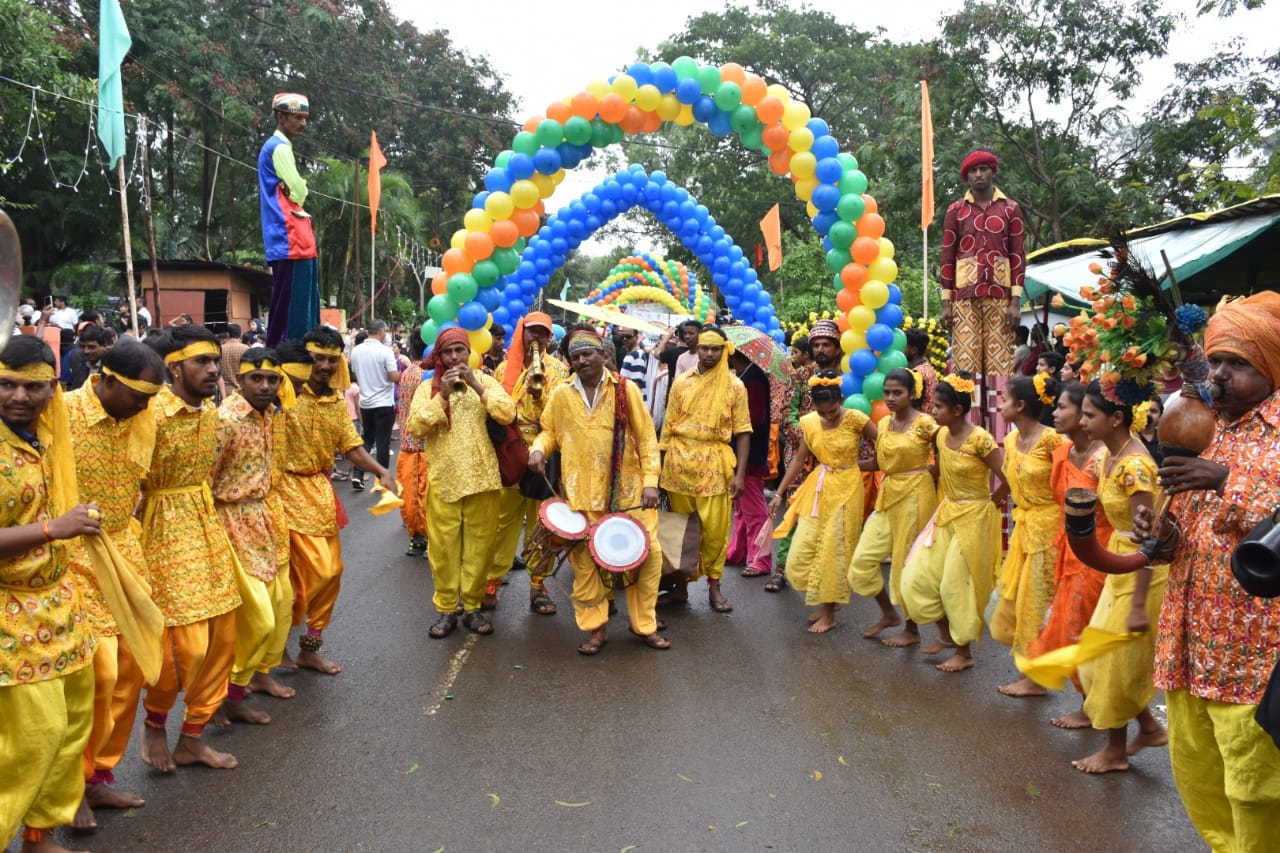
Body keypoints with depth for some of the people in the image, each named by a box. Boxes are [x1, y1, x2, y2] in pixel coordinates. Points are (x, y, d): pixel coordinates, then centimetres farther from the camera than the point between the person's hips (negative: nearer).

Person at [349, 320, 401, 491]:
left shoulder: (356, 350, 2)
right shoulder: (385, 351, -15)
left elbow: (354, 376, 12)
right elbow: (394, 377, -18)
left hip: (365, 402, 5)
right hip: (384, 403, -5)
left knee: (367, 439, 17)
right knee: (383, 442, 3)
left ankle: (357, 475, 8)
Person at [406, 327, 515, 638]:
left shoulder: (485, 381, 5)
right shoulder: (428, 387, 4)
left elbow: (507, 414, -10)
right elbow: (415, 427, -10)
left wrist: (476, 385, -16)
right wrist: (442, 395, -16)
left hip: (482, 478, 1)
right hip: (443, 480, 0)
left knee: (479, 545, 5)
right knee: (443, 548, 2)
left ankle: (473, 606, 19)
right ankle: (445, 609, 14)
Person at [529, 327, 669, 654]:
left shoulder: (625, 389, 1)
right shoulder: (561, 395, 5)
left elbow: (646, 437, 1)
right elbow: (549, 432, 17)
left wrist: (650, 481, -6)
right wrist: (539, 449, -6)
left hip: (627, 490, -1)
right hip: (581, 493, 1)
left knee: (647, 553, -2)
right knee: (584, 560, 3)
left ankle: (644, 624, 16)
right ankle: (595, 627, 19)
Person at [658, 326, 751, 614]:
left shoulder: (734, 386, 0)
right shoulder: (681, 383, 7)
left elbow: (743, 433, -1)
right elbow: (668, 426, 10)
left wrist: (740, 474, -8)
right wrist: (660, 465, 6)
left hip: (714, 467, -2)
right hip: (679, 463, 3)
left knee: (715, 529, -3)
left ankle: (714, 586, 13)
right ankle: (681, 586, 20)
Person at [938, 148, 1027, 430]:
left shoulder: (1011, 208, 9)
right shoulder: (955, 210, 10)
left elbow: (1019, 255, 5)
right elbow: (947, 256, 8)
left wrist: (1016, 301, -4)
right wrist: (946, 302, 1)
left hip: (999, 294, 0)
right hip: (965, 294, 0)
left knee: (999, 360, -4)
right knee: (966, 360, -3)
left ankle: (999, 427, -1)